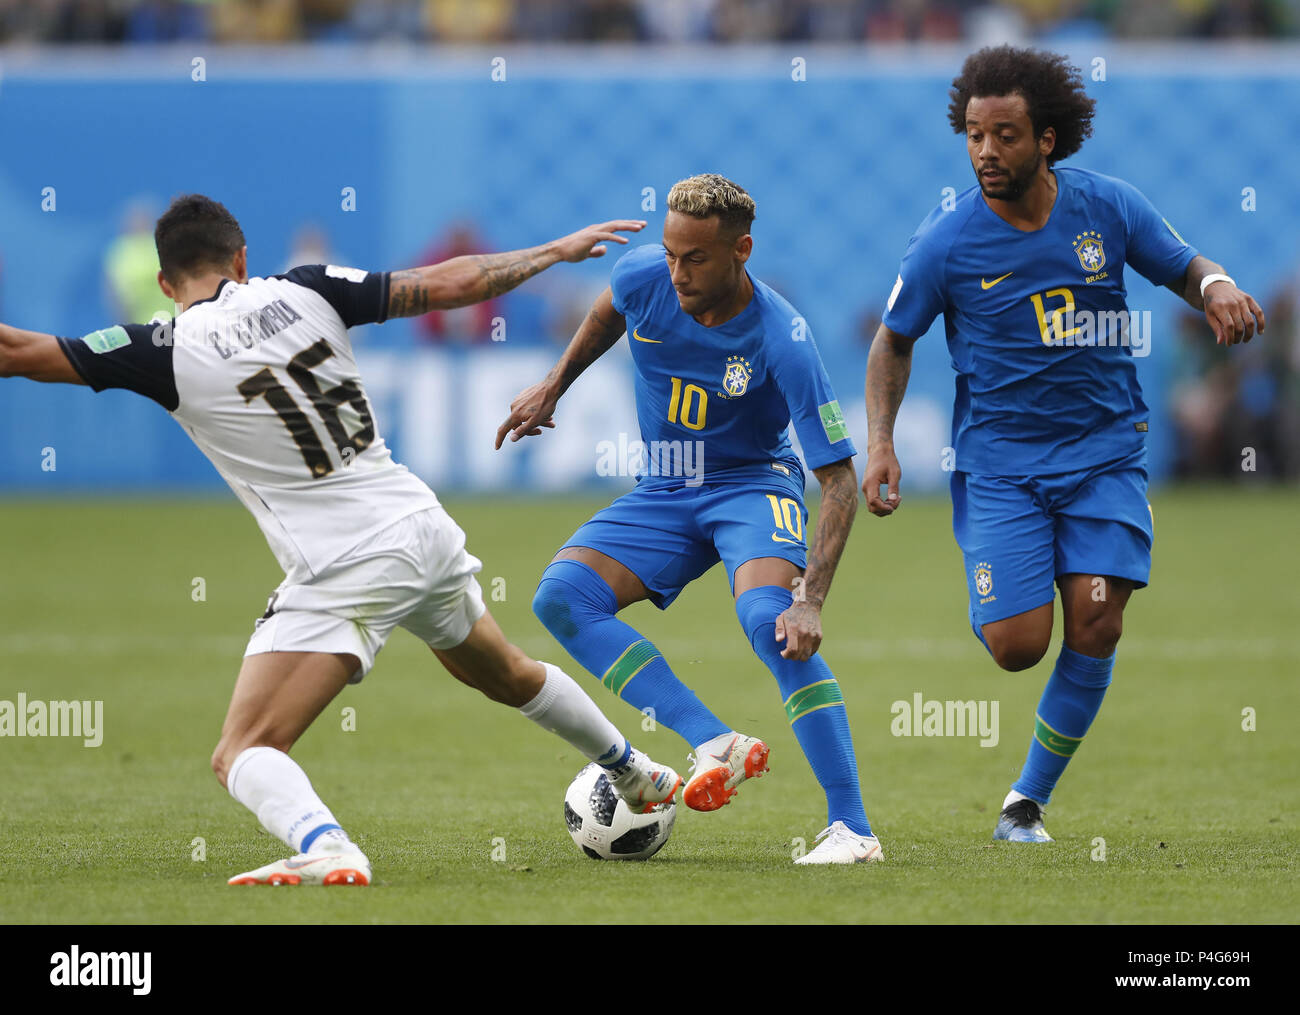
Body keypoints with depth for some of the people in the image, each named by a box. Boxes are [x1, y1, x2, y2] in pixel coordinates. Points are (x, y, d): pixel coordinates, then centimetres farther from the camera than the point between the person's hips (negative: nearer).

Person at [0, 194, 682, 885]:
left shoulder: (167, 352, -8)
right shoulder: (304, 292, 2)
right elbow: (450, 285, 5)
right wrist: (557, 251, 18)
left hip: (344, 571, -6)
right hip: (426, 531, 6)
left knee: (242, 755, -9)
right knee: (509, 677, 34)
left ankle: (324, 849, -39)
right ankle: (636, 778, 54)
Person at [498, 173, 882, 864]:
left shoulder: (783, 342, -28)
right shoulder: (644, 276, -15)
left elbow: (838, 478, -26)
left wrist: (810, 599, -37)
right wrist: (553, 387, 19)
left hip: (752, 484, -6)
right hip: (663, 492, 6)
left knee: (768, 616, -34)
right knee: (560, 596, -18)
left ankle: (852, 828, -32)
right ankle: (716, 744, -26)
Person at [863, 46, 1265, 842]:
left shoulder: (1107, 207, -6)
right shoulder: (946, 244, -10)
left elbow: (1183, 266, 10)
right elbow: (895, 341, 5)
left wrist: (1217, 286, -14)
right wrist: (880, 442, -6)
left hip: (1105, 451, 2)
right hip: (1000, 462, -2)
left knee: (1095, 623, -13)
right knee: (1017, 647, -12)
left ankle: (1030, 801, 6)